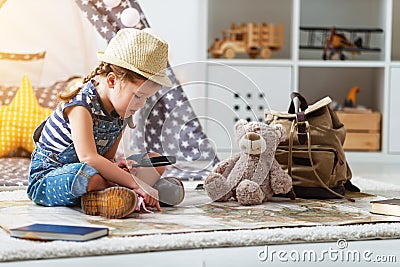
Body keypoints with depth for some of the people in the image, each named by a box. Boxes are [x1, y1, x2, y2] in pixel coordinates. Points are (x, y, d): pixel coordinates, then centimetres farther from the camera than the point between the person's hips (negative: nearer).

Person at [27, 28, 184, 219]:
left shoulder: (121, 111, 1)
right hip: (46, 178, -8)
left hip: (84, 171, 8)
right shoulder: (81, 105, -25)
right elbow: (88, 157, -38)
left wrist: (114, 168, -21)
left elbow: (107, 157, 5)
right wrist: (134, 182, -38)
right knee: (88, 173, -44)